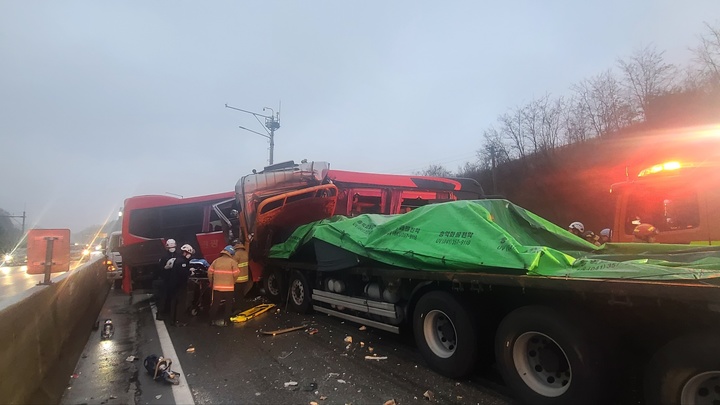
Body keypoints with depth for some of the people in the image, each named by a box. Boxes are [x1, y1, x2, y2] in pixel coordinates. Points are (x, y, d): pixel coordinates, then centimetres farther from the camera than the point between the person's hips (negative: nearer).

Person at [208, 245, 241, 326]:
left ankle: (213, 320, 21)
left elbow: (210, 272, 3)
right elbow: (236, 274, -10)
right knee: (228, 304, 11)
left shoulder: (216, 261, 4)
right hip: (229, 287, -3)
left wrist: (212, 282, 18)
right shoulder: (232, 262, -6)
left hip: (217, 286, 3)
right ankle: (225, 320, 13)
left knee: (215, 304, 15)